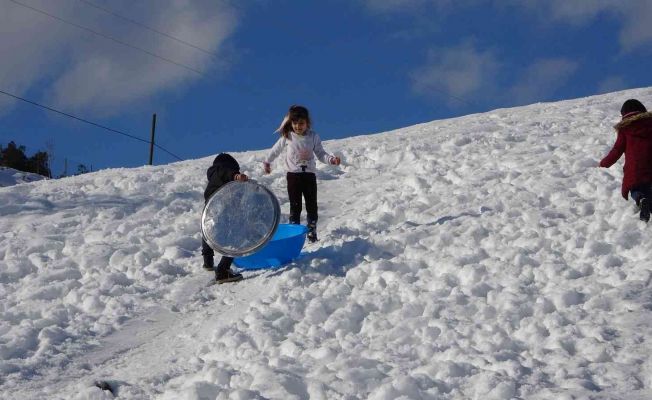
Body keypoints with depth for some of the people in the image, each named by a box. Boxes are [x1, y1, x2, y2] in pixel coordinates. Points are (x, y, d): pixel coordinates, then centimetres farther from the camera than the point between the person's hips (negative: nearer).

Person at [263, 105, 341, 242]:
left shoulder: (313, 137, -4)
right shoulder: (287, 137, -5)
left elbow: (320, 154, 0)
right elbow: (275, 150, 11)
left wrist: (331, 159, -18)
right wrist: (267, 162, 23)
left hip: (309, 175, 1)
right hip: (293, 175, -1)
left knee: (312, 206, 4)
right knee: (295, 206, 0)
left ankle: (312, 231, 15)